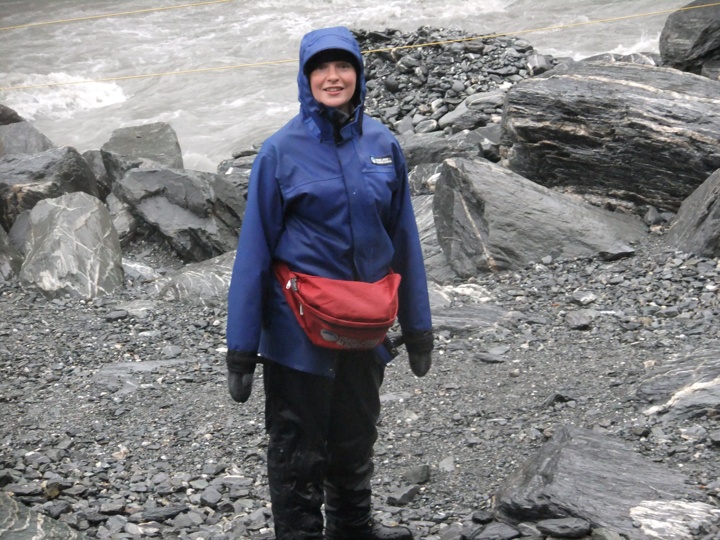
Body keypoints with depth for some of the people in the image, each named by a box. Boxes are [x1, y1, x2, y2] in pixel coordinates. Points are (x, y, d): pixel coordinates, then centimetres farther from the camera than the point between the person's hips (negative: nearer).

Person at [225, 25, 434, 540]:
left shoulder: (383, 145, -1)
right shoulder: (282, 150, -12)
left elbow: (404, 238, 6)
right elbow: (254, 251, -10)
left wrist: (419, 328, 8)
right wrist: (241, 350, -11)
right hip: (299, 330, -4)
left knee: (356, 437, 23)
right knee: (298, 449, 8)